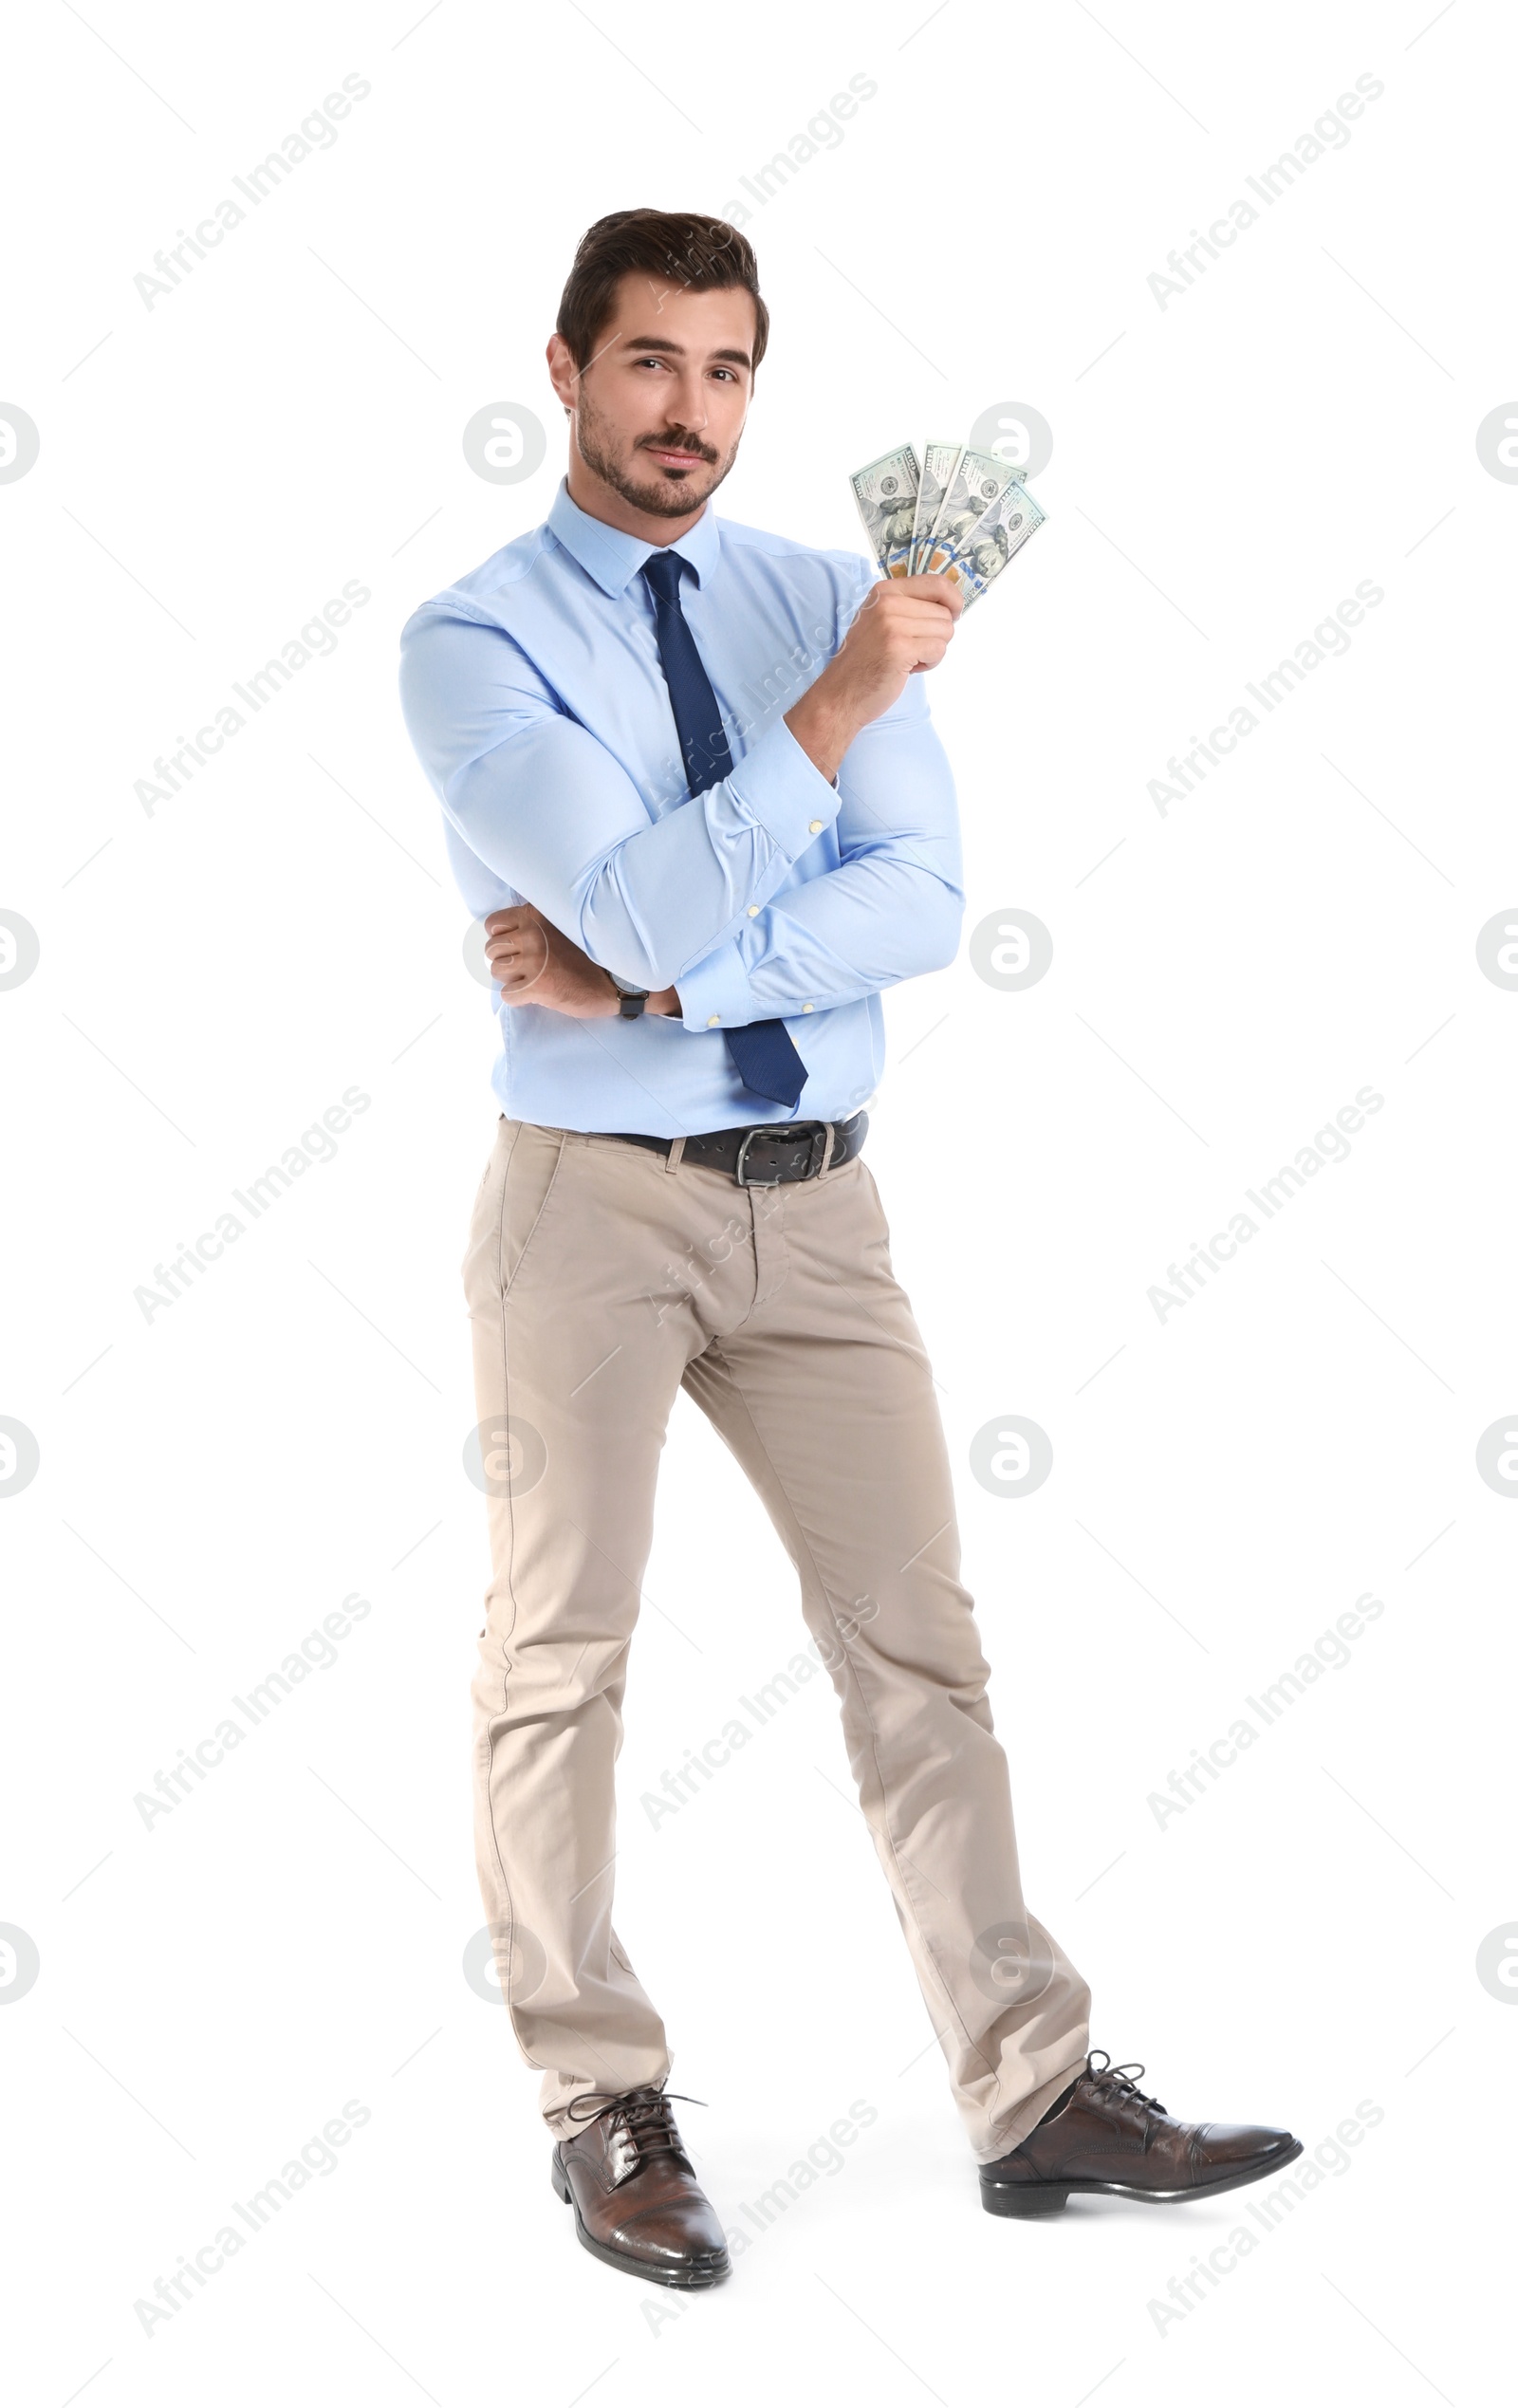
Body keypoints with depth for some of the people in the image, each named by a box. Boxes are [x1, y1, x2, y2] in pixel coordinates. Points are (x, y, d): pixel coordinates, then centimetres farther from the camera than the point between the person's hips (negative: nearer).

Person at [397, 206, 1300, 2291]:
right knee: (561, 1662, 3)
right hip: (594, 1193, -3)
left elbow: (921, 901, -6)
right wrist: (837, 704, -20)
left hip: (814, 1198, 4)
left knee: (918, 1641, 5)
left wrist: (648, 978, -15)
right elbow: (641, 906, -19)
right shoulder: (473, 640, -5)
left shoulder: (822, 597, 7)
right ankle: (605, 2111, 19)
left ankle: (1036, 2095, 13)